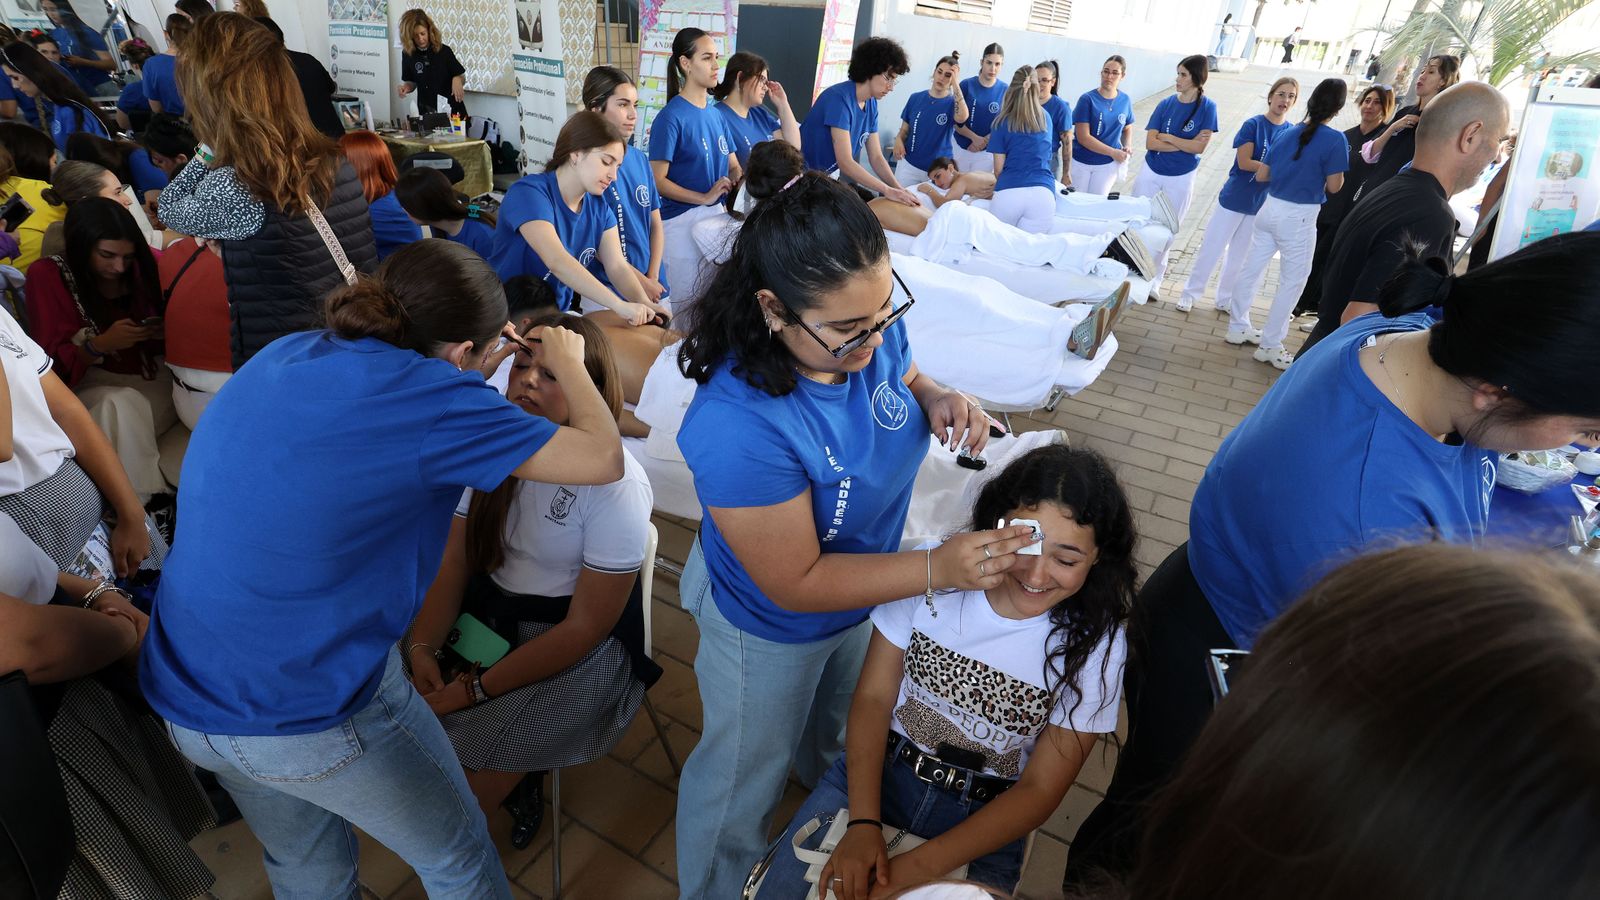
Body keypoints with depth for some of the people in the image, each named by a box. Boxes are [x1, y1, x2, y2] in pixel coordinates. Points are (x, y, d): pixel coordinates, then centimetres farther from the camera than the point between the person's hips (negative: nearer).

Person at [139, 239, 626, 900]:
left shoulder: (283, 356, 0)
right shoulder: (429, 394, -21)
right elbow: (603, 459, -16)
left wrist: (472, 380, 15)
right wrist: (567, 360, -1)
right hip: (315, 715, -7)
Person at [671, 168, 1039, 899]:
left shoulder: (870, 326, -23)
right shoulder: (736, 427, -42)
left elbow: (902, 378, 2)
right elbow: (795, 585, -31)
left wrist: (936, 399, -21)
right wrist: (938, 568, -35)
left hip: (865, 595, 6)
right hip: (771, 628, -6)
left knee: (842, 727, 38)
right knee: (743, 783, 24)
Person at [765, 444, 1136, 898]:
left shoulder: (1095, 647, -15)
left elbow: (1039, 790, -12)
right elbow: (874, 696, -9)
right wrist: (863, 823, -20)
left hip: (983, 819, 0)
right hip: (876, 769, 1)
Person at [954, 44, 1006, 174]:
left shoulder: (1005, 91, -3)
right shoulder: (966, 85, -5)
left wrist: (985, 140, -13)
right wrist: (975, 138, -17)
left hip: (986, 153, 0)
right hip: (961, 147, 0)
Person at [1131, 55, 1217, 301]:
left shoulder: (1207, 107, -10)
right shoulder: (1166, 104, -4)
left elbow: (1200, 147, -16)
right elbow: (1150, 142, -12)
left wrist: (1167, 137, -14)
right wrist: (1185, 143, -18)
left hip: (1180, 179, -2)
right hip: (1151, 172, 2)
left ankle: (1154, 280, 20)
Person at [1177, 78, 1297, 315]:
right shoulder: (1253, 124, -10)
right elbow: (1244, 163, -16)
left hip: (1261, 205, 4)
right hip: (1234, 199, -3)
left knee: (1240, 255, 14)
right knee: (1211, 249, 3)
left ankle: (1226, 298, 28)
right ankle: (1190, 293, 16)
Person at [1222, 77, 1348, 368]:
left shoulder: (1287, 134, 3)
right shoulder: (1335, 140, -15)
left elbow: (1261, 175, 7)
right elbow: (1334, 187, -11)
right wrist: (1339, 165, 6)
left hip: (1270, 209, 6)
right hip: (1299, 218, -6)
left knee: (1250, 268, 15)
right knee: (1292, 282, 6)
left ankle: (1238, 325, 29)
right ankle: (1270, 346, 11)